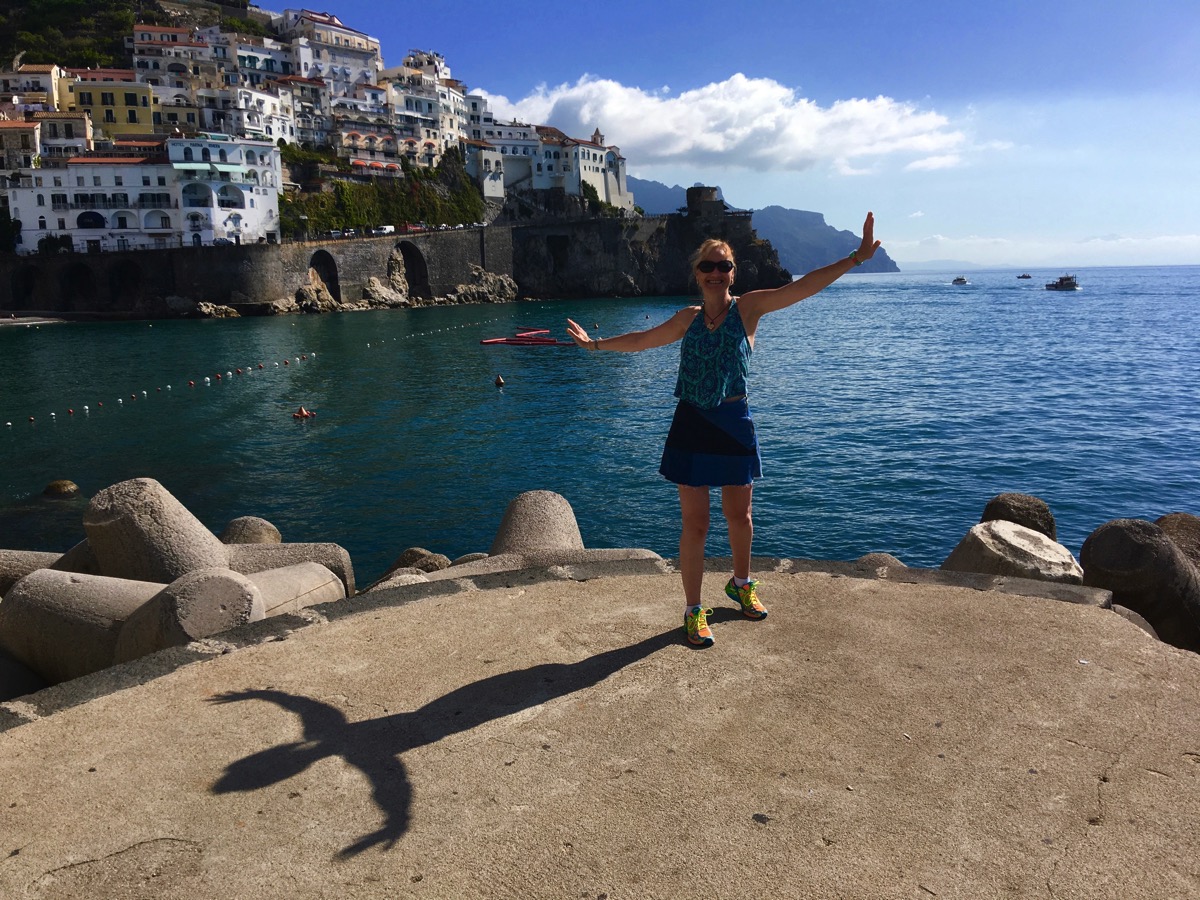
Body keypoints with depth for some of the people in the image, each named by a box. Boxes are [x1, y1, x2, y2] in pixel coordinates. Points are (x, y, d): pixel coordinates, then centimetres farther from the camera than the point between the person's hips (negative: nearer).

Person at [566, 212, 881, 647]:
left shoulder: (748, 307, -2)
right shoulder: (688, 318, 5)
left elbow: (804, 286, -12)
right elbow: (643, 340, 21)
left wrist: (856, 257, -20)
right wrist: (596, 343, 26)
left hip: (734, 424, 0)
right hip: (692, 426, 1)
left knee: (739, 515, 16)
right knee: (694, 523, 3)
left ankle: (741, 585, 42)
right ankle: (693, 610, 16)